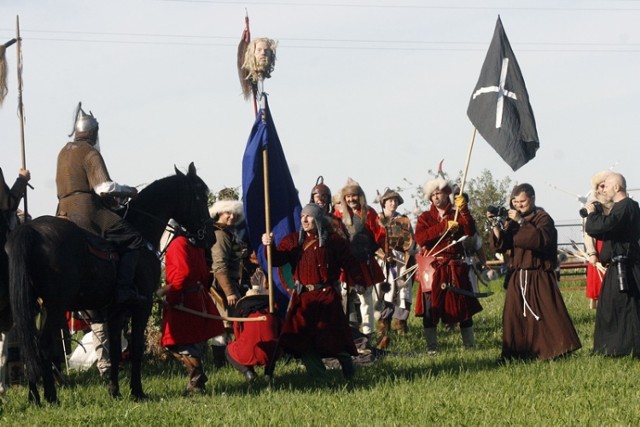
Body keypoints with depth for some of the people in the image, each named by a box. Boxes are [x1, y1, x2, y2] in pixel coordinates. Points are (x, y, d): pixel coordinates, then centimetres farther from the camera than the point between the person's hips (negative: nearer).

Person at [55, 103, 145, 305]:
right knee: (133, 239, -8)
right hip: (88, 211, -9)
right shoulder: (90, 153, -8)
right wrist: (129, 191, -1)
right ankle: (124, 290, -20)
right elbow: (105, 187, -17)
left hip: (64, 211, 9)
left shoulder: (64, 152, 18)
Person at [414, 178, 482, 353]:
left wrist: (463, 210, -21)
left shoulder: (457, 215, 11)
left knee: (463, 306, 2)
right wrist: (444, 227, -16)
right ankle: (431, 346, 2)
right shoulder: (425, 217, 8)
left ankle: (470, 344, 10)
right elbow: (420, 238, -10)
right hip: (433, 268, -1)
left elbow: (470, 231, -8)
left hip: (455, 268, 1)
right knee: (430, 308, -4)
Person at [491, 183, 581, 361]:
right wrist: (496, 228, -11)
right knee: (514, 317, 3)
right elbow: (500, 245, 8)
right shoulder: (512, 220, 13)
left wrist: (521, 222, -25)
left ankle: (561, 349, -7)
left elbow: (542, 239, -25)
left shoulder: (543, 218, -6)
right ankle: (517, 354, 10)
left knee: (548, 313, -11)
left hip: (539, 276, -6)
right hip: (518, 277, 6)